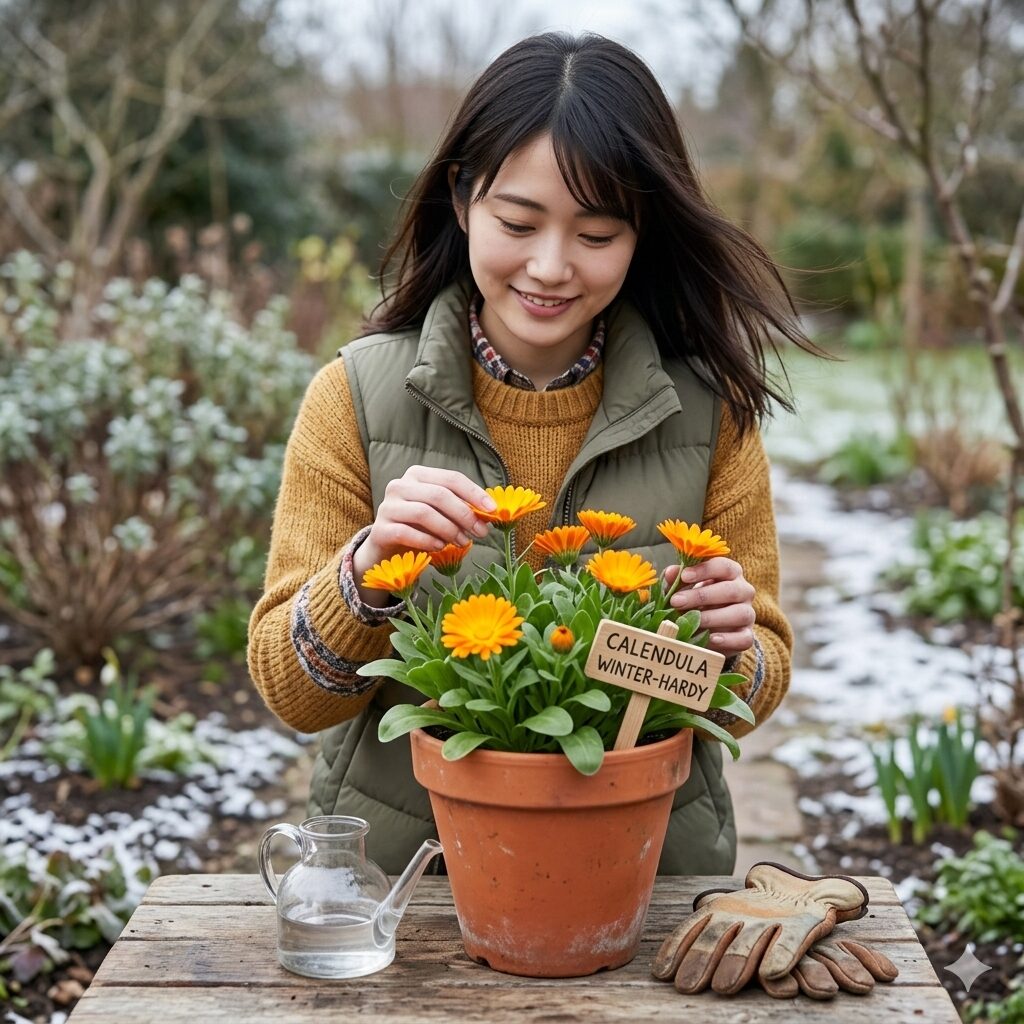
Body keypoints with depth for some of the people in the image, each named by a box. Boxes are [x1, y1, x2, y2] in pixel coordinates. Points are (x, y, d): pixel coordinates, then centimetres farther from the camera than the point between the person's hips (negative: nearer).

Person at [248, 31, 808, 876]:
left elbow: (758, 688, 5)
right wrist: (366, 573, -21)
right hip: (401, 868, -1)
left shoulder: (709, 407, -3)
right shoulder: (356, 397, -5)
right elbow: (292, 694, -3)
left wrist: (731, 653, -16)